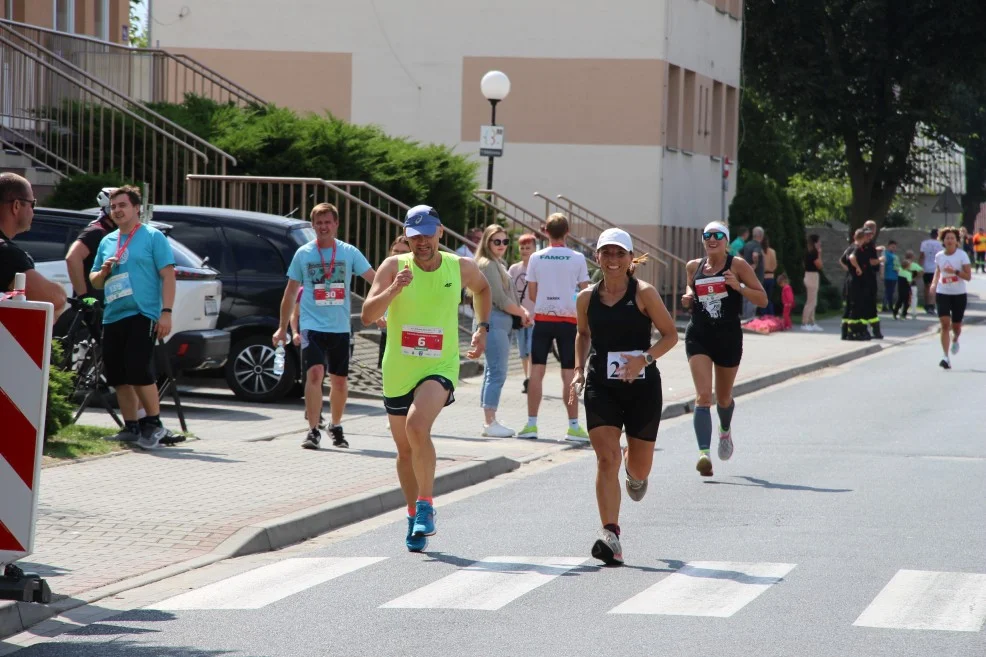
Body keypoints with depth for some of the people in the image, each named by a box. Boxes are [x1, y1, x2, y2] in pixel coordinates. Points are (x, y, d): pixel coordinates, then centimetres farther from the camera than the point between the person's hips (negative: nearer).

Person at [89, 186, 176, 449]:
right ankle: (131, 427, 15)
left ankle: (154, 425, -6)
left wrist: (166, 312, -14)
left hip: (141, 315, -7)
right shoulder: (107, 242, 18)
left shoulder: (153, 237, 1)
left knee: (139, 370, -15)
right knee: (118, 376, 6)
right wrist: (103, 271, 0)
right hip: (112, 317, 7)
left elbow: (167, 275, -5)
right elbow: (94, 280, 24)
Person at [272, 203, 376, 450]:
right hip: (312, 325, -2)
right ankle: (313, 431, -17)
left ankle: (336, 427, 29)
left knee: (340, 381, 9)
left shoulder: (349, 253, 2)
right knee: (315, 373, -19)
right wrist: (283, 328, 10)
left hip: (341, 327, 2)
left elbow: (374, 279, 1)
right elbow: (290, 293, 10)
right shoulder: (303, 254, 3)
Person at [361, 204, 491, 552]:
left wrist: (483, 328, 14)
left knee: (417, 425, -29)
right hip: (398, 371, 2)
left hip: (440, 368, -2)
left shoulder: (461, 267, -1)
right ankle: (414, 514, 32)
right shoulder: (394, 266, -6)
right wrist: (393, 290, -30)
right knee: (405, 448, 12)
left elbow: (482, 288, 24)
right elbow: (368, 315, -15)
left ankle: (426, 504, -17)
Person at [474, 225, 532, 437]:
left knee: (493, 372, 11)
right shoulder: (488, 265, -10)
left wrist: (522, 311, 3)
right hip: (494, 321, -10)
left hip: (502, 322, 10)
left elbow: (507, 297, 21)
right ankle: (490, 423, -12)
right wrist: (522, 313, -3)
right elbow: (500, 300, -15)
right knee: (497, 372, -12)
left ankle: (490, 421, 14)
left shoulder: (499, 265, 20)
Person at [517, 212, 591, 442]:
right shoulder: (577, 259, -4)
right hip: (568, 320, -1)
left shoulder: (536, 258, -1)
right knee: (569, 374, 1)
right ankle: (573, 427, 2)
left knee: (536, 371, 4)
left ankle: (531, 424, 2)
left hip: (543, 318, 1)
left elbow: (531, 294, 3)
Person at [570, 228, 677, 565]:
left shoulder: (644, 294, -6)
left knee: (640, 467, 9)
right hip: (601, 388, 1)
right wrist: (579, 371, 9)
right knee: (606, 459, -15)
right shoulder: (587, 298, 4)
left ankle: (635, 470, 50)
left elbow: (670, 334, -3)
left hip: (642, 387, -1)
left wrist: (645, 358, -19)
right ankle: (610, 536, -19)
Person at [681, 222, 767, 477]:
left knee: (723, 398, 17)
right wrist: (688, 298, 3)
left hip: (729, 337, -1)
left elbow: (762, 299, -4)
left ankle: (725, 430, 51)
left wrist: (738, 287, -20)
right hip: (698, 336, 1)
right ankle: (704, 453, -26)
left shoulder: (737, 265, -4)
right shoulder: (693, 267, 6)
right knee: (703, 396, -17)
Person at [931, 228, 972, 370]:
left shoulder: (962, 255, -8)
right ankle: (945, 357, -15)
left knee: (956, 326, 9)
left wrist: (955, 271, -26)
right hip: (942, 294, 1)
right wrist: (934, 284, 7)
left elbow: (968, 276, -11)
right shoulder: (939, 256, 2)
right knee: (945, 324, -13)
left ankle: (955, 339, 47)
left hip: (959, 295, -1)